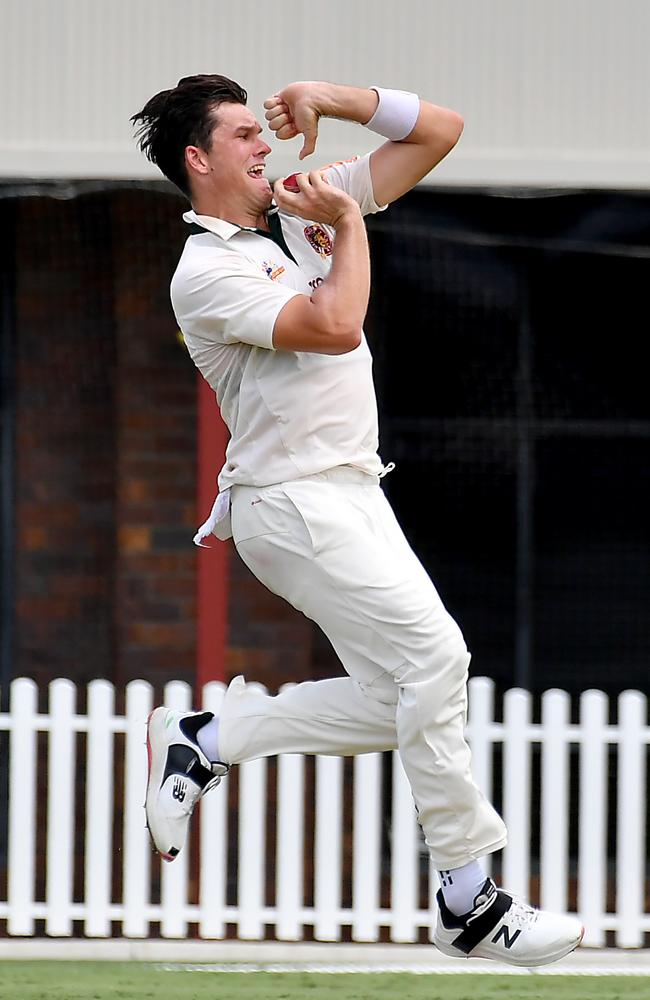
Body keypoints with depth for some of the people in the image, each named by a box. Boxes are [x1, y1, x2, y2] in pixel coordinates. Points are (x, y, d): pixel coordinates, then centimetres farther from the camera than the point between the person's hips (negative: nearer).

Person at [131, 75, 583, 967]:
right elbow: (334, 327, -24)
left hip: (352, 496, 8)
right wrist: (350, 228, -9)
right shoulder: (205, 272, -9)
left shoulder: (305, 208, 13)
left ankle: (202, 741, 17)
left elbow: (438, 131, 11)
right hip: (292, 501, -8)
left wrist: (329, 98, 0)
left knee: (395, 703, 3)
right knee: (433, 652, -19)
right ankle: (470, 904, -17)